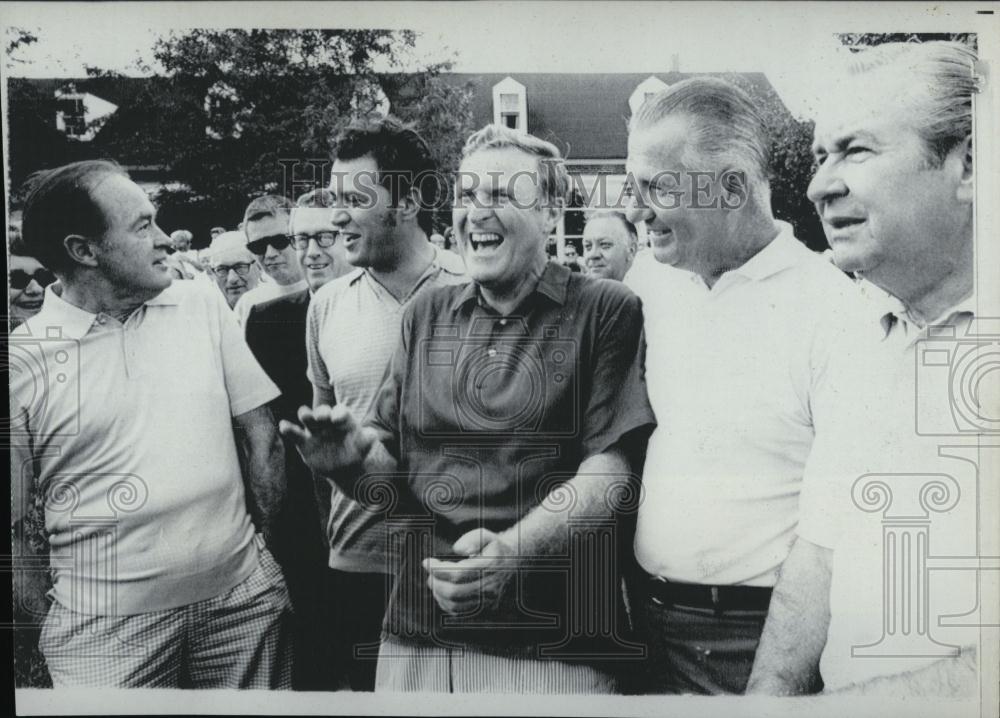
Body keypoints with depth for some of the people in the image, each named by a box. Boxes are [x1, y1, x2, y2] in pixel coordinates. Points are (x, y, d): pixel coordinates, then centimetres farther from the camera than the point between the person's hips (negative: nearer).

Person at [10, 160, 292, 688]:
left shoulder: (202, 305, 2)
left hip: (243, 596, 3)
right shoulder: (21, 361, -6)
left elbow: (260, 431, 5)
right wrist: (51, 616, -3)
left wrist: (267, 542, 4)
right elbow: (10, 524, -1)